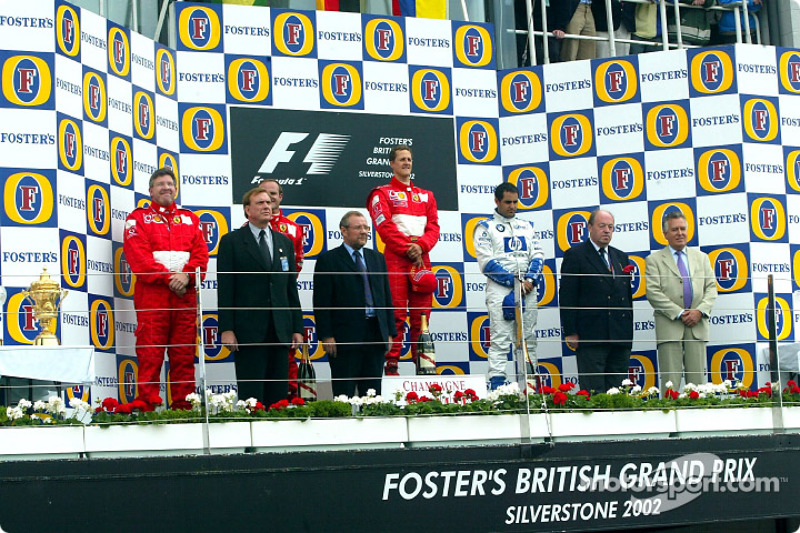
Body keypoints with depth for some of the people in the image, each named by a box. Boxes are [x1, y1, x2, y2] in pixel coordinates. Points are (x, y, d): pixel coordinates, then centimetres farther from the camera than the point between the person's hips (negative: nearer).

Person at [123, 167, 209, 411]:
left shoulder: (189, 218, 20)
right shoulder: (139, 217, 9)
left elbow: (201, 252, 9)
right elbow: (138, 256, -4)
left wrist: (186, 275, -10)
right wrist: (168, 277, -12)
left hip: (185, 294, 3)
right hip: (152, 293, -3)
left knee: (184, 355, 2)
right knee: (150, 354, -8)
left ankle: (183, 406, 5)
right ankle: (148, 406, -7)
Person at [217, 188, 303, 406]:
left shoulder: (284, 242, 17)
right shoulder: (231, 241, 2)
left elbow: (291, 288, 16)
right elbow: (225, 288, -3)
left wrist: (297, 328, 10)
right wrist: (226, 329, -11)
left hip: (280, 330, 5)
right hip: (248, 330, -5)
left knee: (279, 395, 4)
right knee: (251, 395, -5)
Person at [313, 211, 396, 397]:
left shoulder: (377, 258, 17)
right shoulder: (328, 260, 0)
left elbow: (387, 296, 17)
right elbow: (321, 303, -5)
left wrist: (389, 332, 10)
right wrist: (326, 336, -12)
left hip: (376, 334, 5)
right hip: (345, 338, -5)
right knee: (344, 396, -3)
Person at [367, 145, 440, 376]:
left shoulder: (426, 196, 22)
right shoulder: (382, 194, 8)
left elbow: (433, 226, 11)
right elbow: (385, 227, -4)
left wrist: (420, 246, -9)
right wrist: (408, 249, -12)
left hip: (422, 259, 4)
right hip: (395, 259, -4)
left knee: (421, 315, 3)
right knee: (396, 315, -10)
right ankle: (391, 365, -9)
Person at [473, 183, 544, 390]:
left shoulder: (526, 226, 19)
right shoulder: (485, 227, 3)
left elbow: (537, 254, 12)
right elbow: (486, 262, -6)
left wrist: (530, 279, -7)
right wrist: (514, 281, -13)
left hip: (527, 289, 5)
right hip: (500, 290, -5)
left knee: (528, 340, 5)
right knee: (499, 339, -10)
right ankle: (496, 386, -13)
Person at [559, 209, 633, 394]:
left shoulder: (620, 257, 20)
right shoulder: (575, 255, 0)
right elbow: (567, 297, -5)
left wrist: (629, 329, 15)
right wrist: (570, 333, -11)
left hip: (621, 337, 6)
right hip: (591, 336, -6)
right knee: (593, 392, -7)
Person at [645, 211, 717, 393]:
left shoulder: (701, 257, 19)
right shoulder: (654, 260, 7)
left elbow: (711, 288, 12)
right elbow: (653, 292, -4)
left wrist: (700, 311, -6)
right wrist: (679, 314, -12)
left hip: (697, 326, 3)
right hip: (669, 326, -3)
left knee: (697, 380, 1)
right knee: (670, 381, -7)